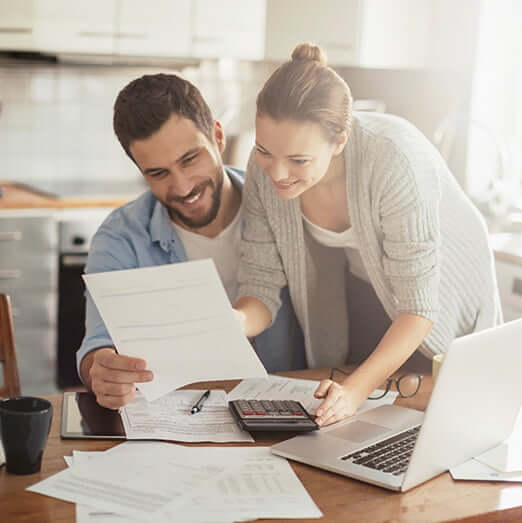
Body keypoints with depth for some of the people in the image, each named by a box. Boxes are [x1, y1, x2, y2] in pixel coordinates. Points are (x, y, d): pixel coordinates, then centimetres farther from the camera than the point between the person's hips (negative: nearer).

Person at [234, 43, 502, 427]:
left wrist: (356, 389, -45)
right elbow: (261, 284, -18)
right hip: (359, 292, 4)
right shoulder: (265, 168, -25)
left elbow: (418, 307, -34)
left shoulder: (393, 161, -40)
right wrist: (236, 321, -40)